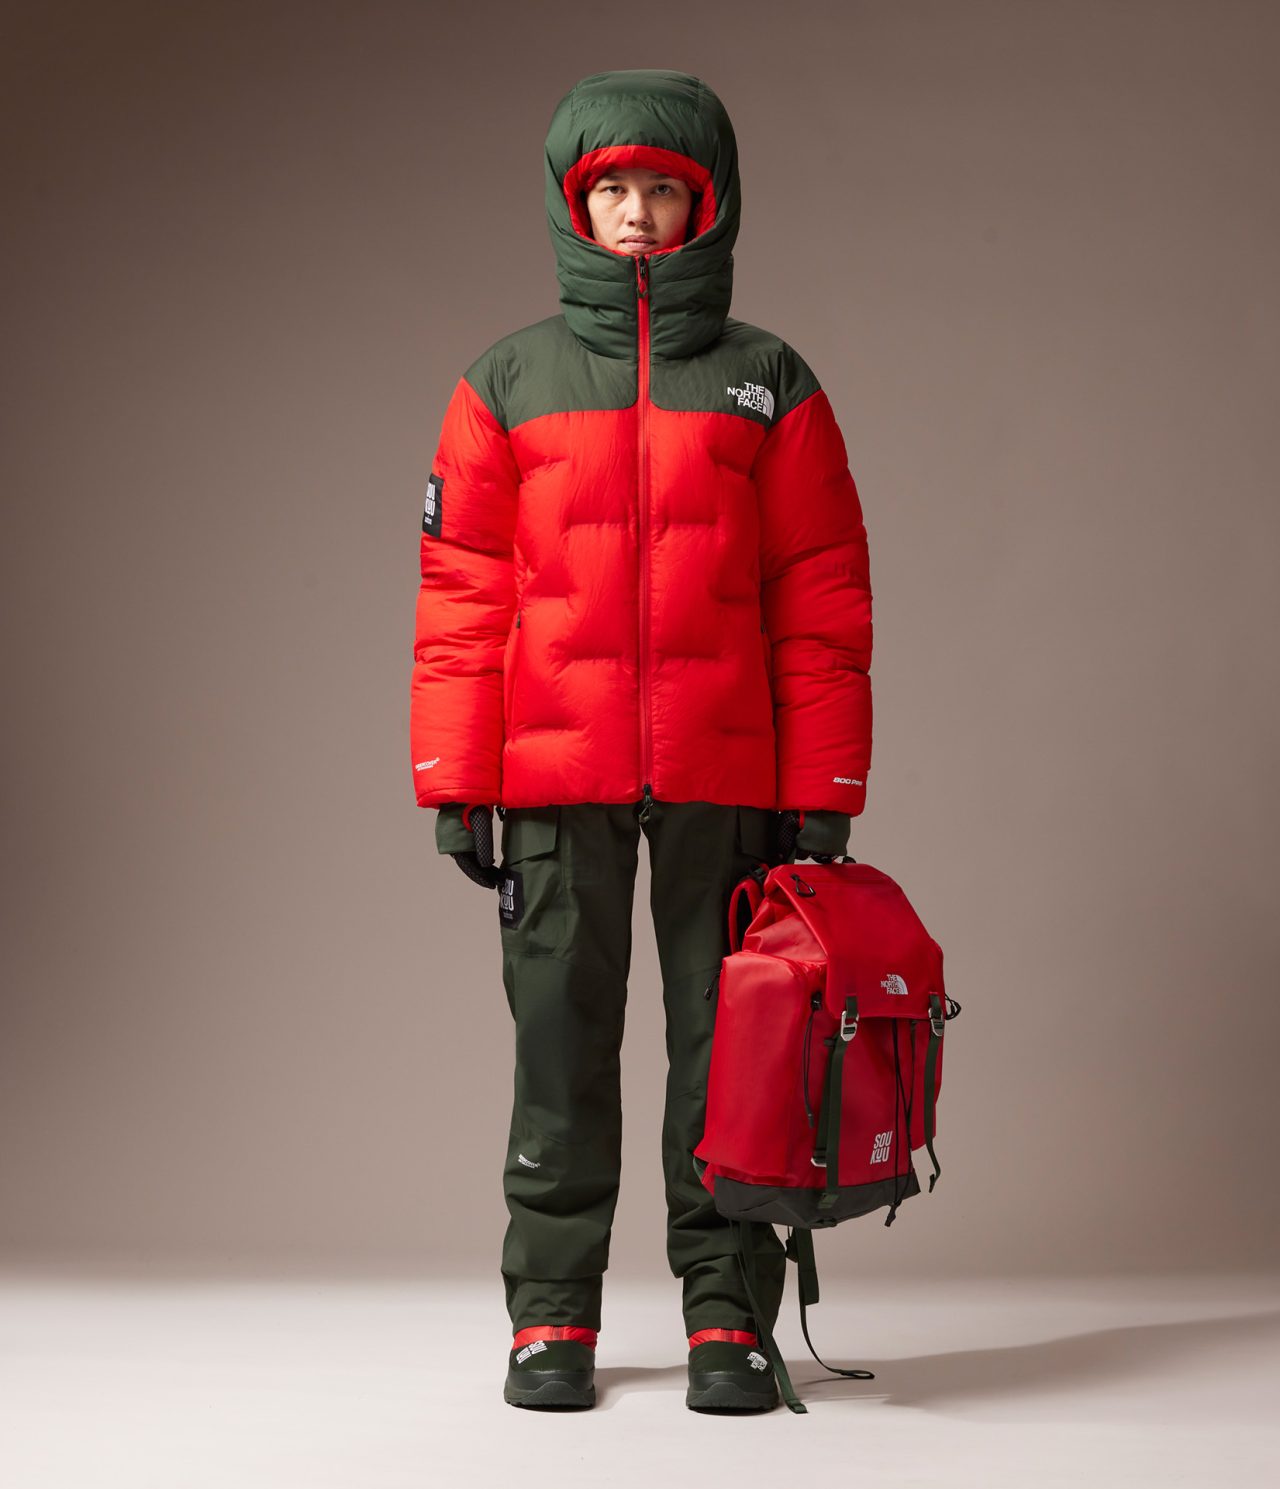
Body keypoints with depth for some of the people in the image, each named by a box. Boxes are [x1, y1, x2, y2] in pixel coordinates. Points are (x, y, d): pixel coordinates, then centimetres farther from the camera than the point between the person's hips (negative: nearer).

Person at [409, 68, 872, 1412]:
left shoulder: (769, 384, 8)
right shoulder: (507, 384, 9)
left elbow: (822, 595, 5)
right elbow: (461, 591, 6)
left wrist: (822, 792, 0)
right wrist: (454, 781, -1)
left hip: (724, 779, 0)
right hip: (556, 776, 0)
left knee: (723, 1038, 3)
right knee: (560, 1040, 4)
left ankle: (727, 1310, 11)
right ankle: (552, 1313, 13)